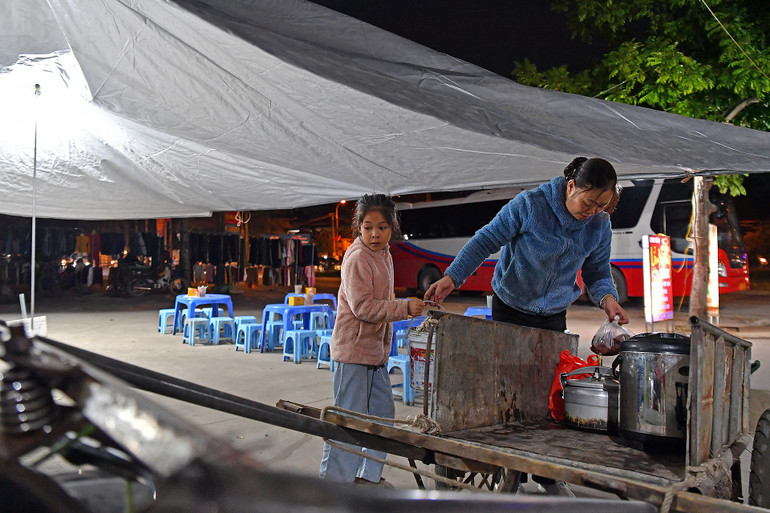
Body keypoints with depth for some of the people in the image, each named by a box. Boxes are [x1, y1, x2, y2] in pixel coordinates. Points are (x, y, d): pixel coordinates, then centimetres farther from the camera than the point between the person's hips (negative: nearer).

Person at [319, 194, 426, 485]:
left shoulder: (384, 256, 12)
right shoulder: (356, 258, -16)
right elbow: (363, 307, -21)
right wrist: (406, 308, -23)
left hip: (376, 349, 9)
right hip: (353, 349, -9)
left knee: (383, 412, 14)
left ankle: (369, 474, 28)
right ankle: (334, 479, 11)